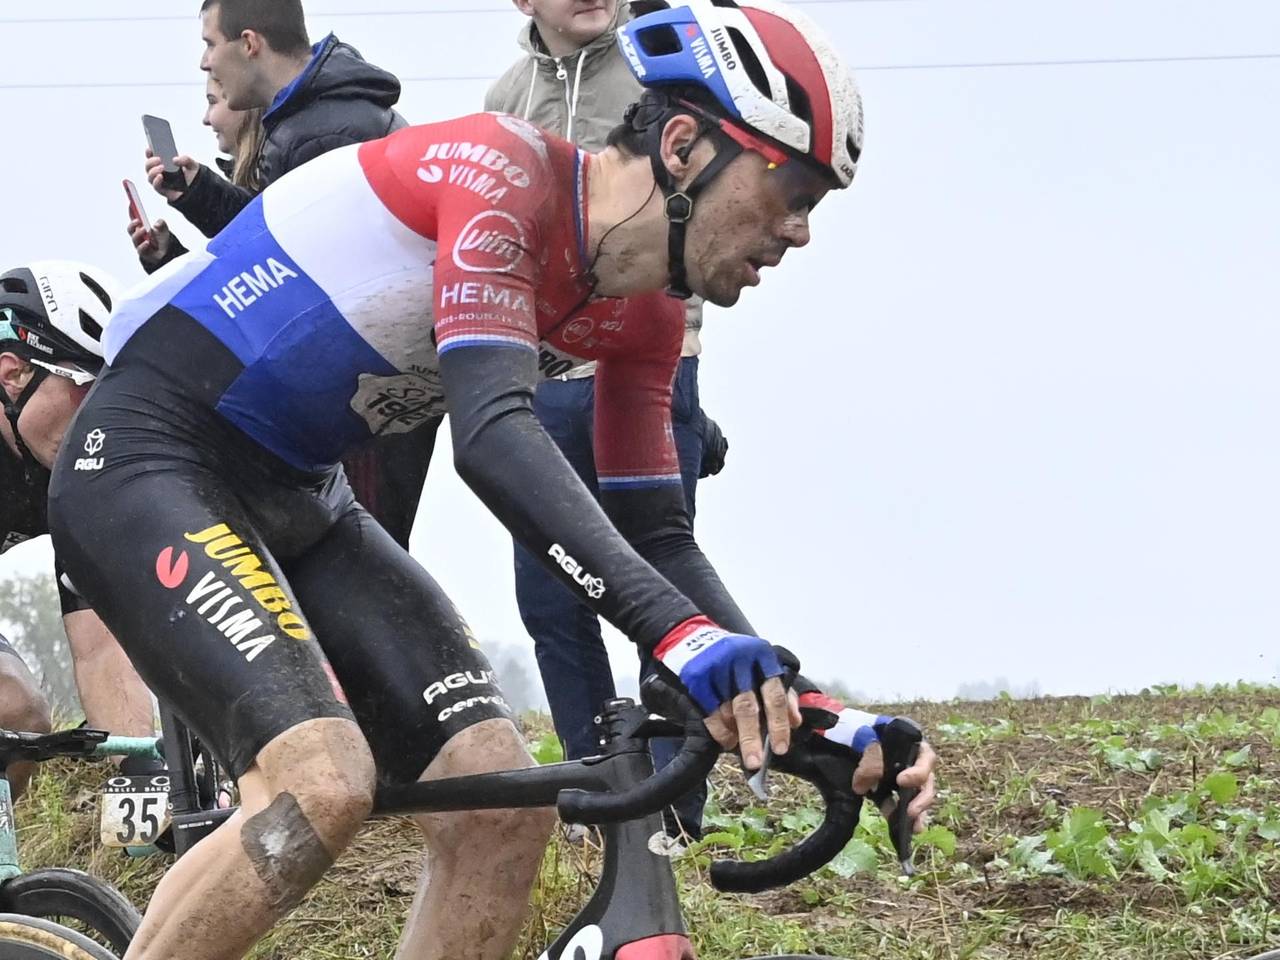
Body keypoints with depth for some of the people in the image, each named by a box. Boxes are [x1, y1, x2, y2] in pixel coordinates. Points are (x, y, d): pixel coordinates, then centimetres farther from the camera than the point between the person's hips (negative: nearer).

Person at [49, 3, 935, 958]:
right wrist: (679, 631, -46)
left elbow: (653, 538, 6)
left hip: (297, 501, 9)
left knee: (504, 807, -6)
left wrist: (808, 711, -6)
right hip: (148, 460, -8)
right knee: (322, 783, -29)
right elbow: (493, 432, -36)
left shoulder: (644, 320, 2)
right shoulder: (499, 170, -23)